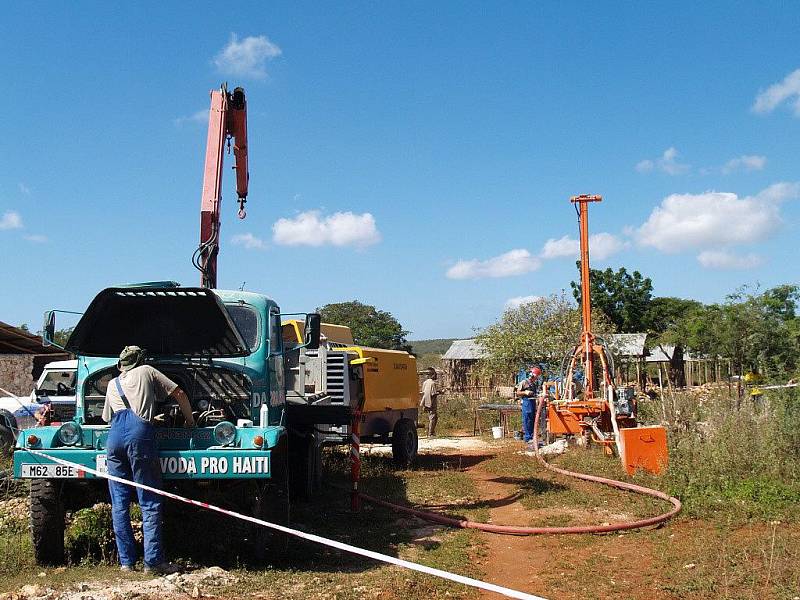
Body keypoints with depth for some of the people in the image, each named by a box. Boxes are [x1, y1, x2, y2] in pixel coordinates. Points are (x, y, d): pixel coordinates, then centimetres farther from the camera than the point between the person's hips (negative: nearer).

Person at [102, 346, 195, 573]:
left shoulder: (112, 384, 30)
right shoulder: (147, 372, 20)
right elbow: (179, 394, 15)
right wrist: (190, 422, 27)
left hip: (115, 435, 4)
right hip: (140, 434, -4)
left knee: (119, 503, 8)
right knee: (149, 501, -3)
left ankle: (126, 561, 7)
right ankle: (153, 561, -7)